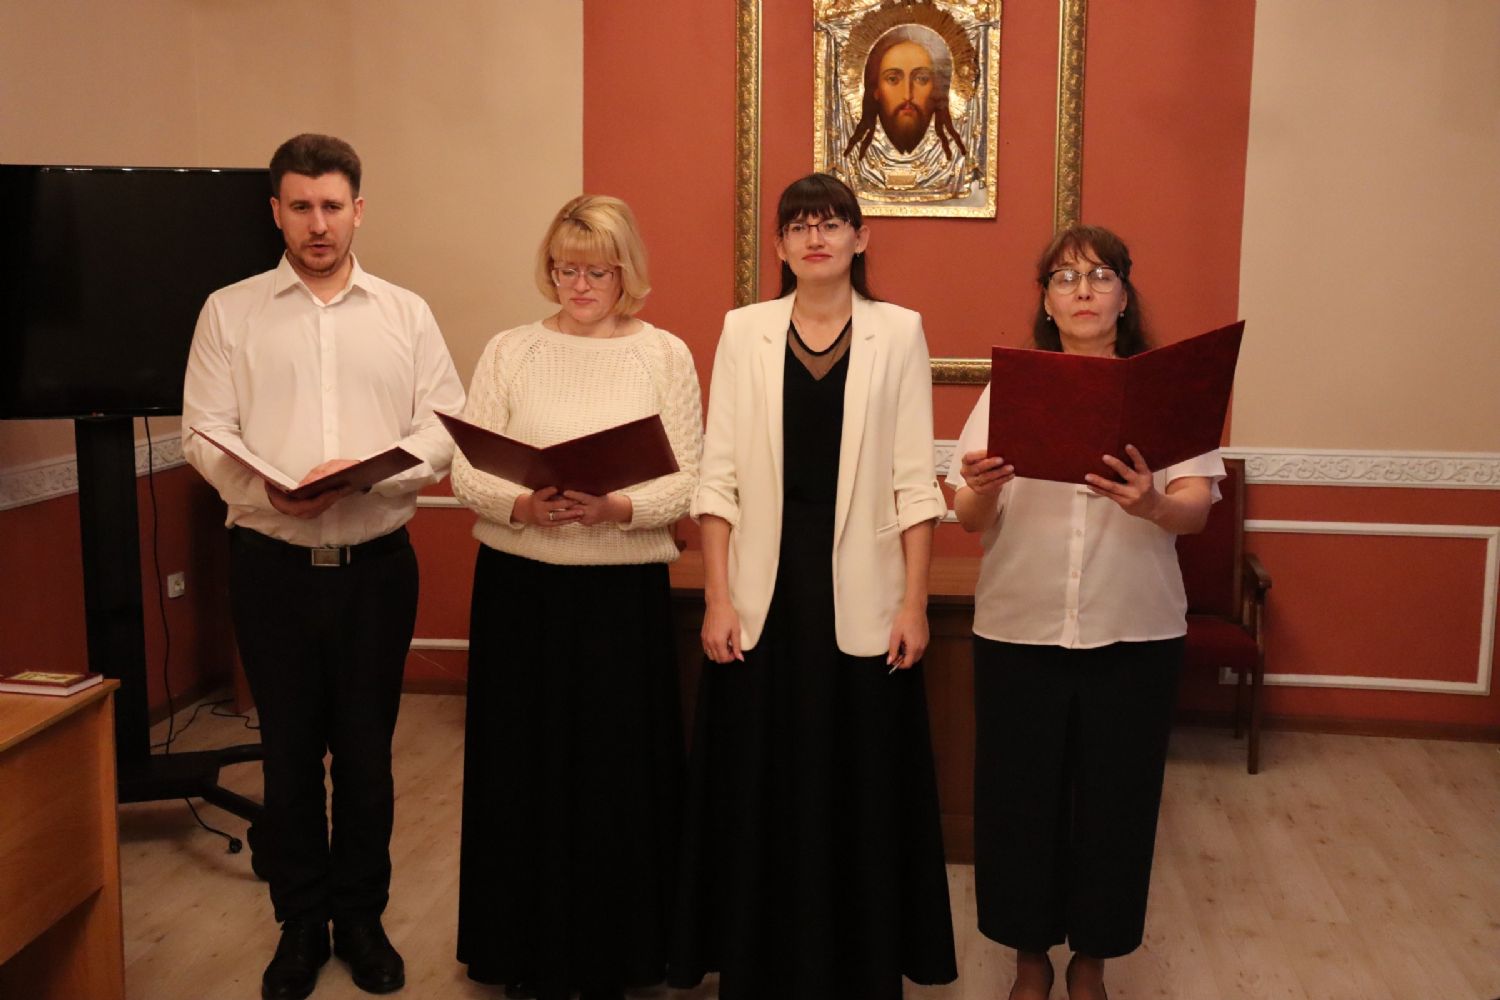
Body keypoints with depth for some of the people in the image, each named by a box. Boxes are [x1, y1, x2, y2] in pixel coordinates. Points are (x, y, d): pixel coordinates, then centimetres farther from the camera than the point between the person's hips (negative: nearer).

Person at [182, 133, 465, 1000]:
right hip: (273, 563, 0)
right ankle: (300, 924, 23)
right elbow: (207, 434, -2)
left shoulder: (406, 313, 6)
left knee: (368, 750, 8)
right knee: (289, 750, 8)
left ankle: (362, 917, 25)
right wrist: (269, 489, -21)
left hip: (377, 562, 1)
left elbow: (445, 432, -1)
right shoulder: (230, 312, 4)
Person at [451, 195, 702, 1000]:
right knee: (525, 771, 7)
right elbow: (466, 474, 0)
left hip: (626, 592, -1)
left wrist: (618, 509, -21)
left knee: (618, 773, 5)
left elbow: (687, 482, -4)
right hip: (520, 589, 1)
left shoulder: (665, 355, 2)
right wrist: (521, 506, -20)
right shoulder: (508, 352, 5)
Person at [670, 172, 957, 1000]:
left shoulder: (898, 332, 2)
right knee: (758, 786, 7)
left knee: (861, 786, 7)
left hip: (861, 592, -1)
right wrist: (717, 599, -5)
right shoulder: (744, 330, 4)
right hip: (766, 590, 1)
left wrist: (915, 603, -5)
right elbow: (718, 474, 1)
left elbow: (914, 479, 0)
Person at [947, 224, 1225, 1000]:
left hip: (1133, 633, 0)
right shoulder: (1009, 389, 4)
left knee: (1114, 801, 8)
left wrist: (1151, 505, -30)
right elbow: (971, 521, -2)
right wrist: (980, 491, -25)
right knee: (1019, 797, 7)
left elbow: (1196, 511, -7)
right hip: (1018, 630, 0)